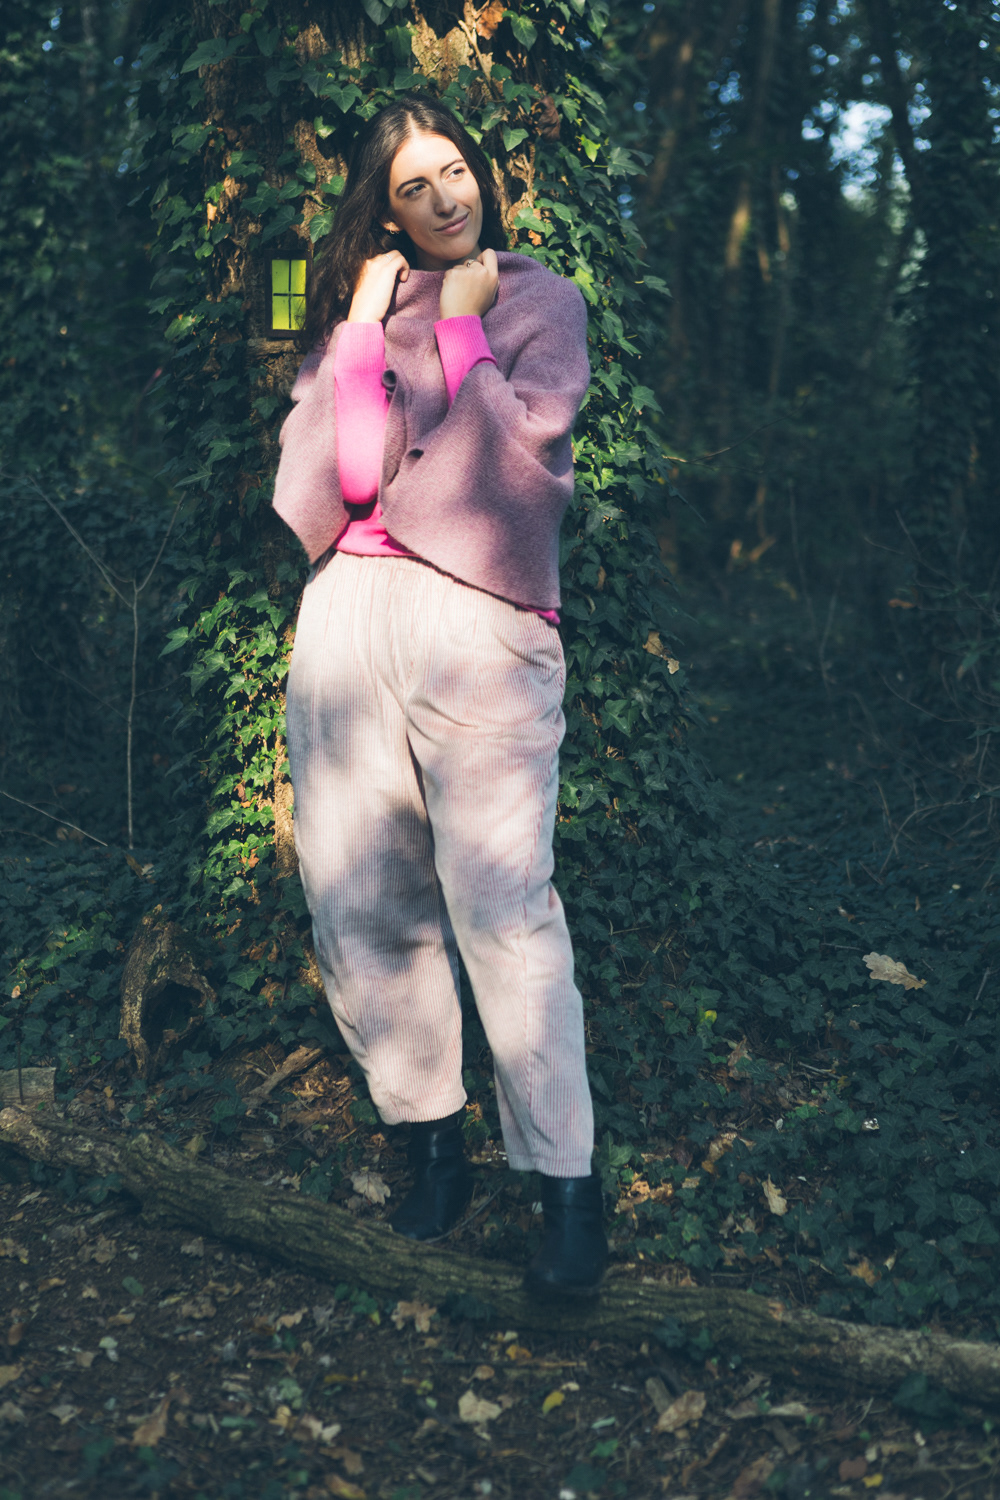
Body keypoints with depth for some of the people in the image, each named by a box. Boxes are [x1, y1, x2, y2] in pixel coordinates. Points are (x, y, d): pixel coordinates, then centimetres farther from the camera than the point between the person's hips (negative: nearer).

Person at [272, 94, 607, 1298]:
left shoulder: (539, 299, 14)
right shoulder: (353, 308, 21)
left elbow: (516, 458, -3)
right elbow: (335, 475, 5)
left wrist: (462, 330, 4)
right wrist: (366, 326, 4)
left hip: (478, 621, -4)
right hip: (346, 611, 4)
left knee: (503, 908, -11)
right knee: (356, 902, 2)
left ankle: (567, 1182, 0)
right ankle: (430, 1141, 19)